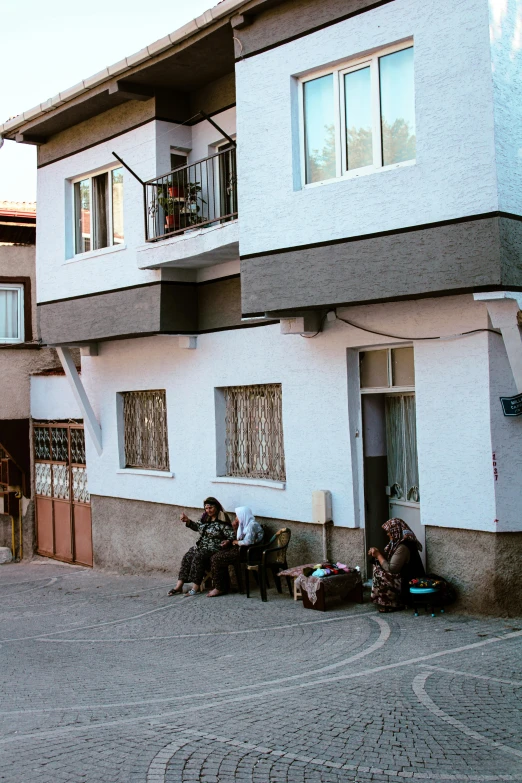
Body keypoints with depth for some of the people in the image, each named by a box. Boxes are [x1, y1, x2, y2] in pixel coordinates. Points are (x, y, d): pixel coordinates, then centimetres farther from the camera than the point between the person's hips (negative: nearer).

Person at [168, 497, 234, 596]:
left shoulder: (222, 521, -9)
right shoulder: (205, 518, 13)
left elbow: (232, 535, -11)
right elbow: (197, 527, 25)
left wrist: (227, 541, -33)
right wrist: (187, 521, 9)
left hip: (213, 549, -7)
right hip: (201, 546, 7)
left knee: (198, 557, -30)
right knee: (187, 557, -14)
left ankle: (196, 587, -28)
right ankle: (179, 586, -19)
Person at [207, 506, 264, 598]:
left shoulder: (252, 525, -16)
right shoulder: (245, 524, 16)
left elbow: (247, 542, -26)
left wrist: (236, 542, -9)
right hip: (240, 549, 11)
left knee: (216, 559, -14)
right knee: (215, 557, 3)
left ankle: (219, 588, -5)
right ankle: (223, 586, 5)